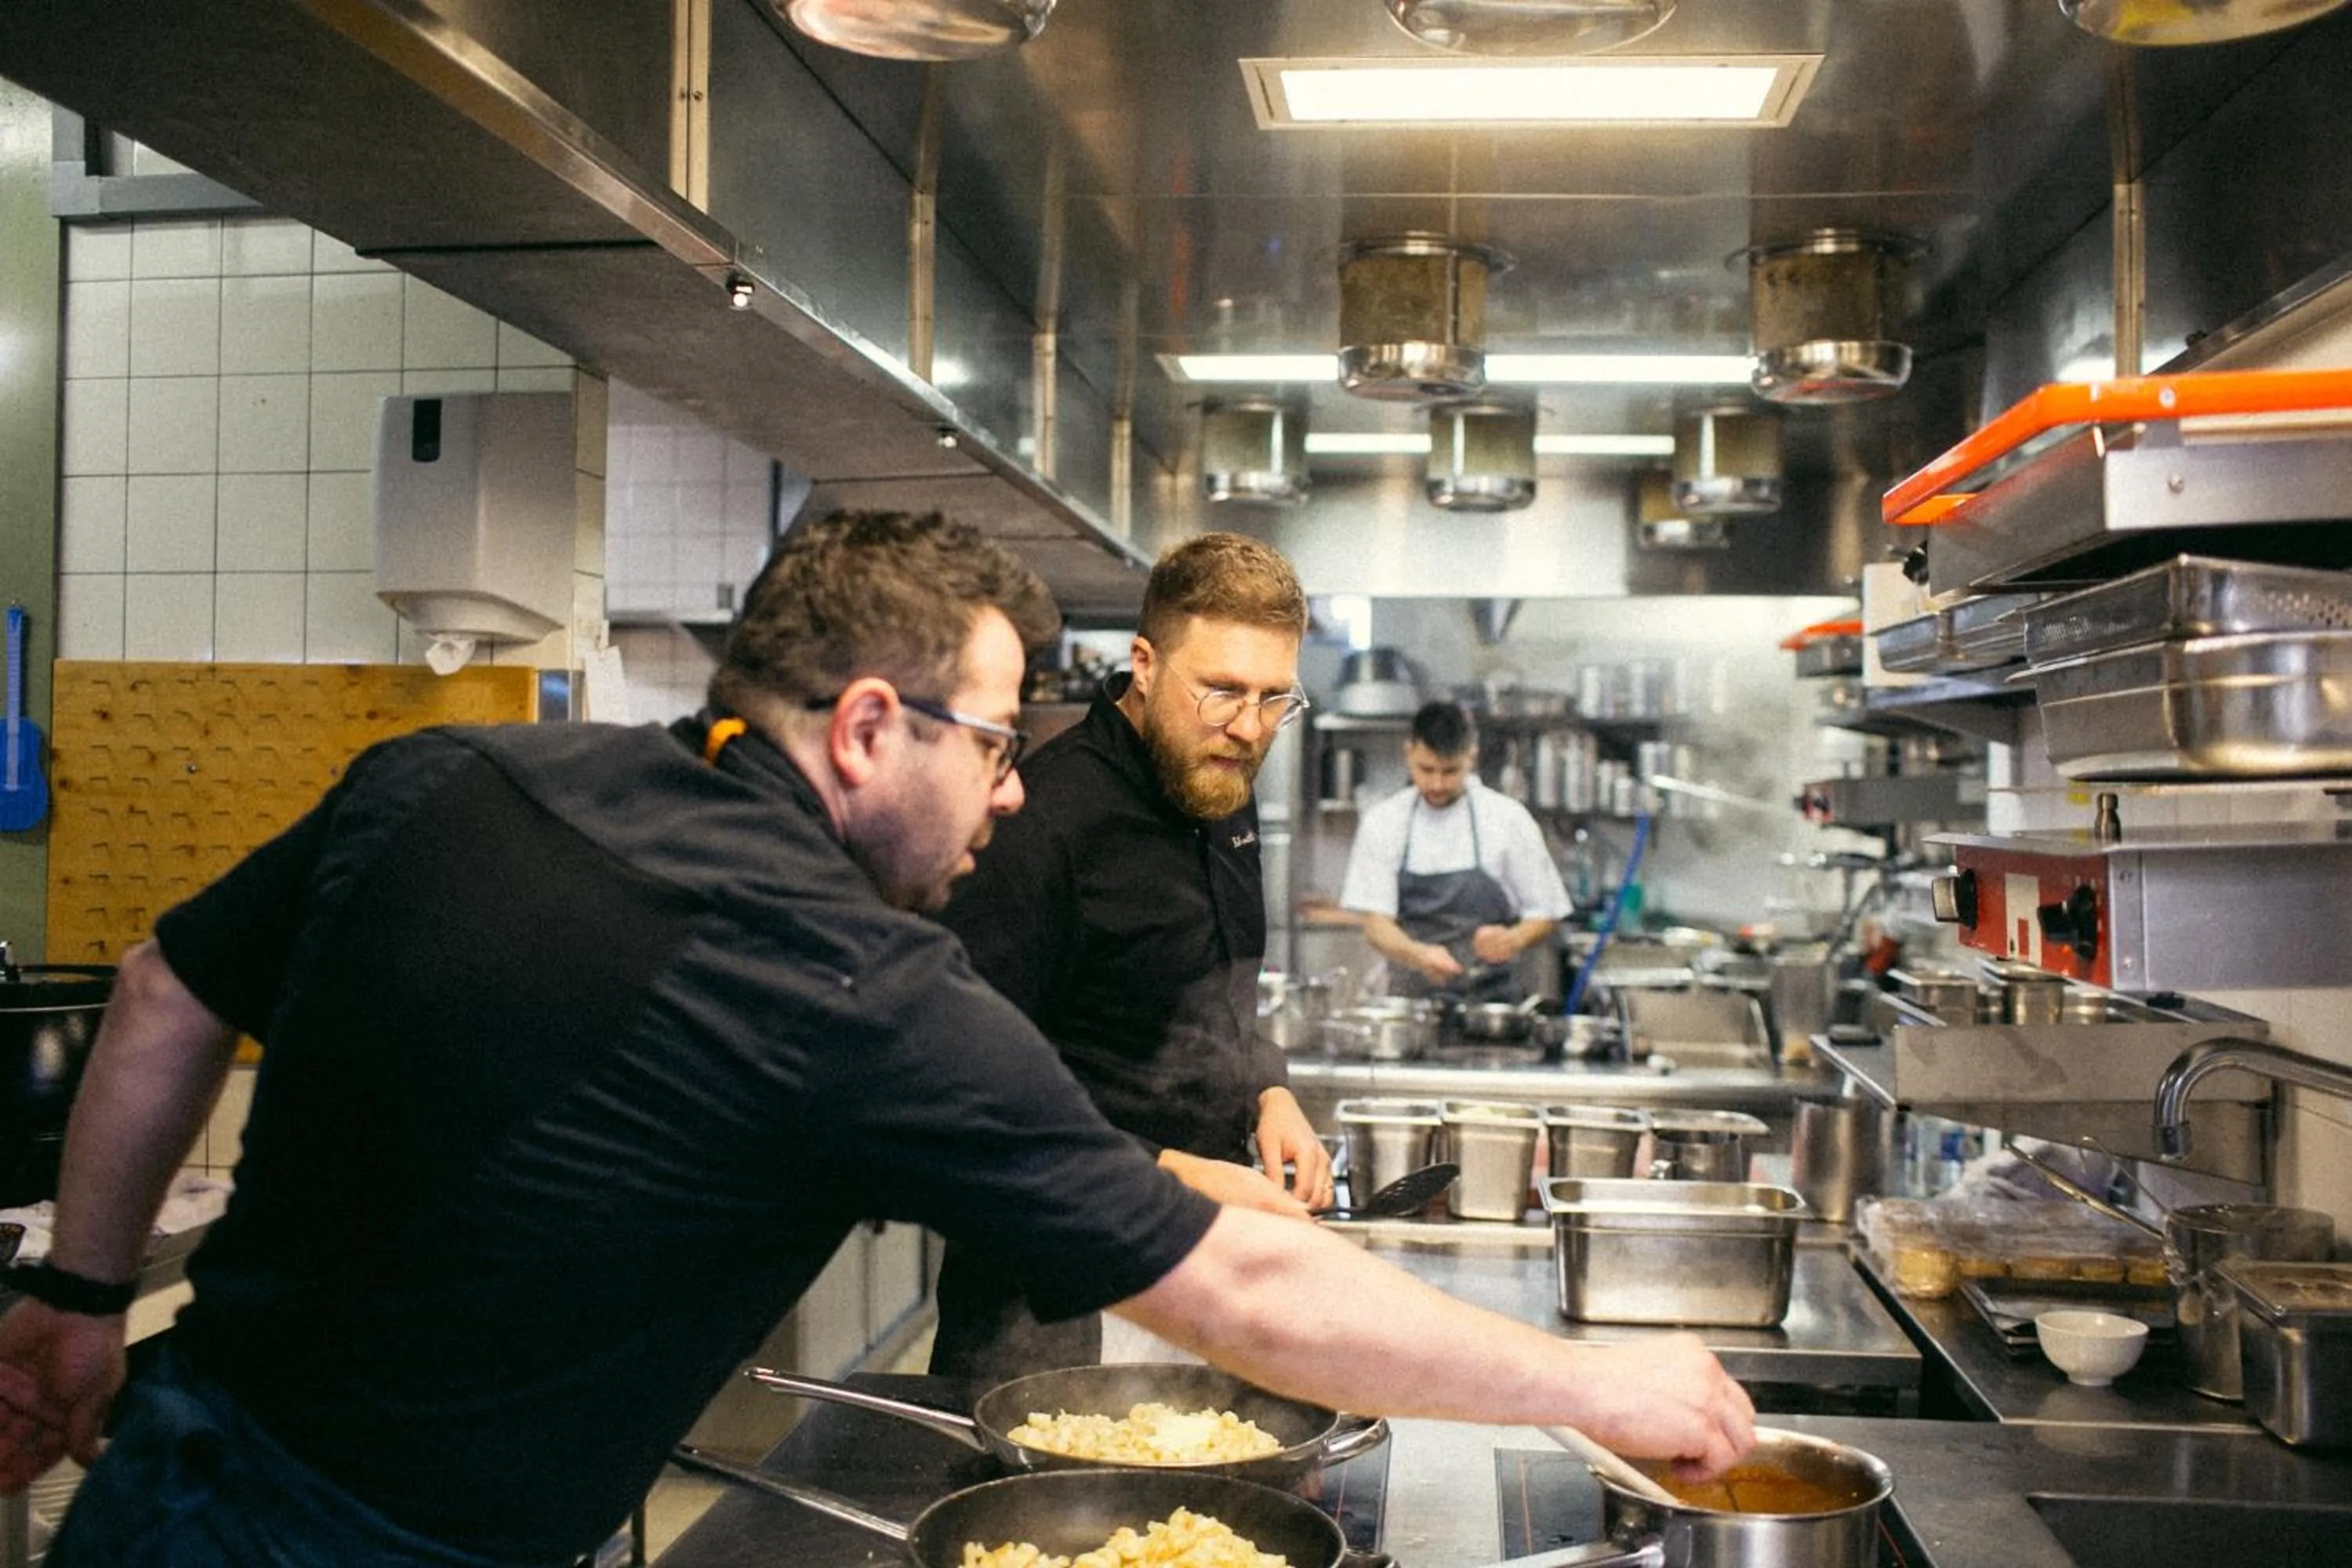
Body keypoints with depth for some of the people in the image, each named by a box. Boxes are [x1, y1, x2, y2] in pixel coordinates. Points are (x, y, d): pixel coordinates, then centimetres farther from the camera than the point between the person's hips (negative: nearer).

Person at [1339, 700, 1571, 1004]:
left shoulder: (1508, 818, -1)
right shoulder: (1382, 822, 1)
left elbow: (1544, 914, 4)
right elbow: (1376, 923, -3)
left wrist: (1513, 939, -17)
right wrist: (1418, 955, -22)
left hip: (1489, 999, -1)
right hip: (1410, 998, 1)